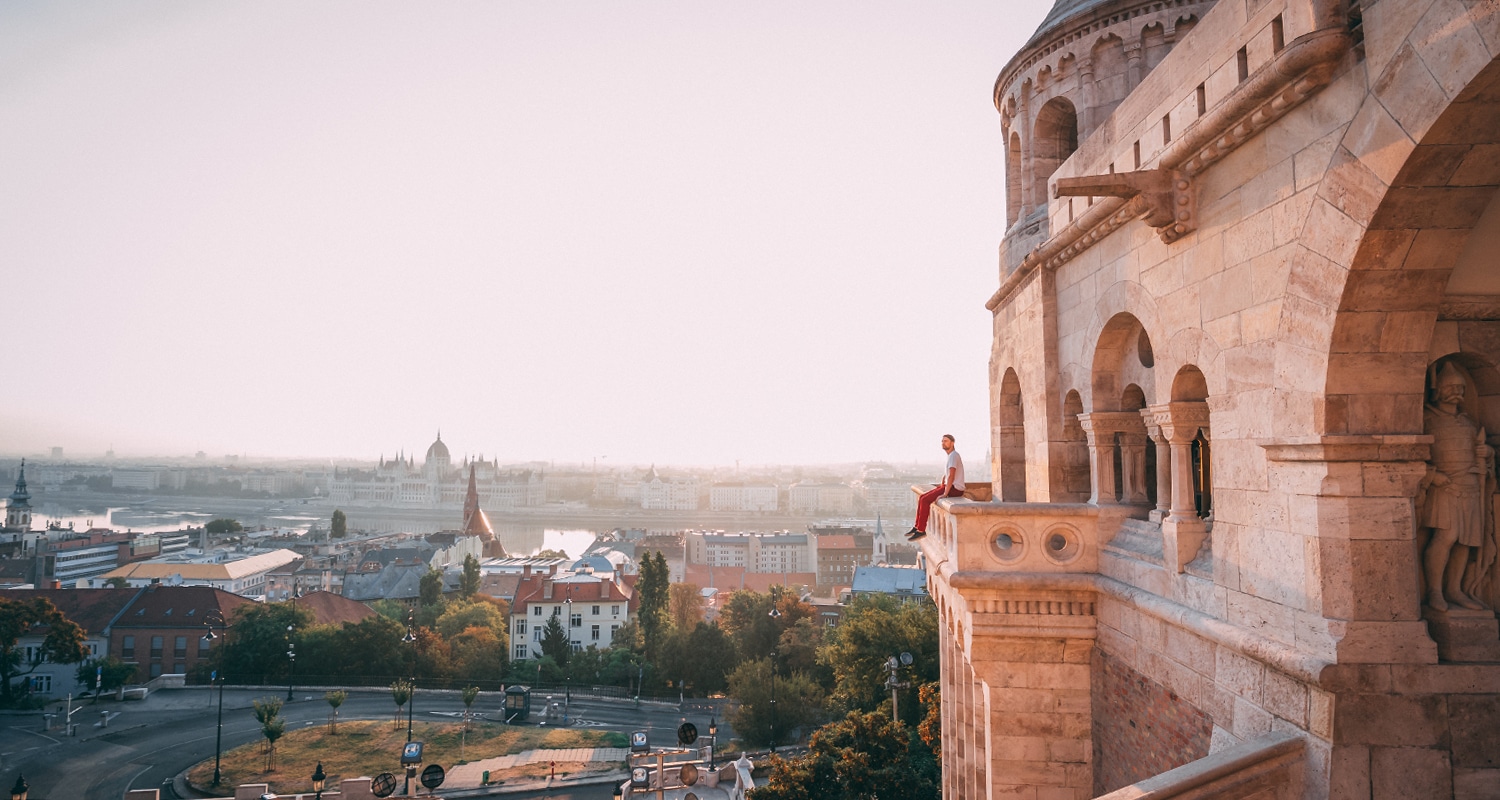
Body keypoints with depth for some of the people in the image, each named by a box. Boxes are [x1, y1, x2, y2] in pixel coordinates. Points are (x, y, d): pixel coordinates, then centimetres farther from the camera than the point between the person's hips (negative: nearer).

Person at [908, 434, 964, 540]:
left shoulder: (953, 455, -15)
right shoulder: (950, 455, 18)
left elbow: (951, 476, -24)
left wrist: (945, 493, -25)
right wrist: (941, 485, 13)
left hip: (955, 489, -10)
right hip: (950, 487, 10)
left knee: (925, 500, -18)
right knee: (921, 497, 4)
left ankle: (921, 530, -13)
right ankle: (917, 526, 7)